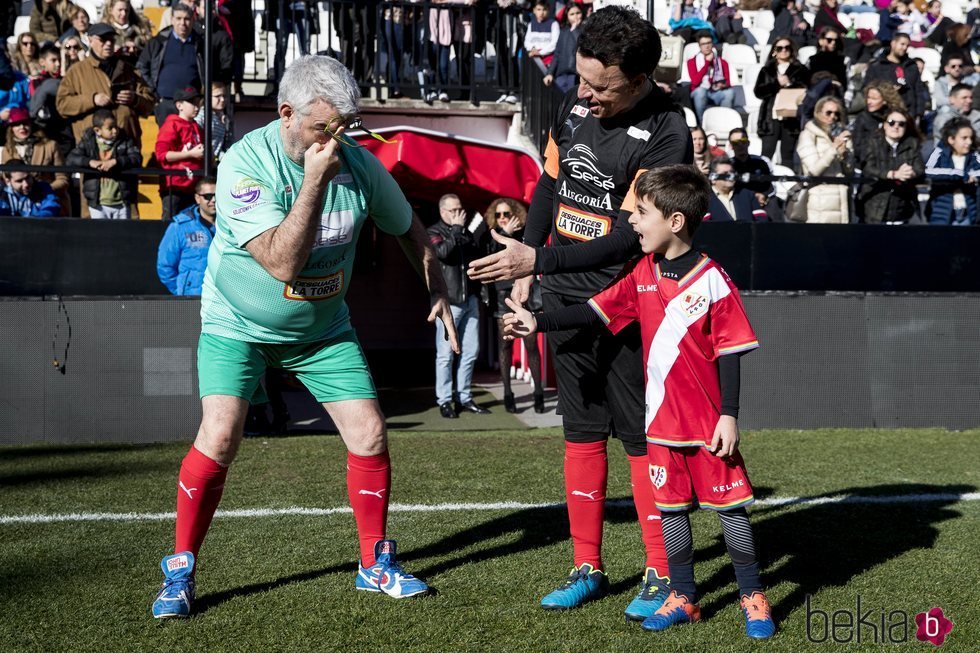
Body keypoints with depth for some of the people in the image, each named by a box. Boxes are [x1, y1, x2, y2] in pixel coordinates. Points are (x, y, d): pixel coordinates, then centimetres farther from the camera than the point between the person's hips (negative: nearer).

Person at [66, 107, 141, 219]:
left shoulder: (125, 141, 1)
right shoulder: (88, 142, 0)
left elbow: (137, 158, -11)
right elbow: (71, 159, -7)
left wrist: (115, 161, -24)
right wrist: (90, 162, -24)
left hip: (122, 203, 0)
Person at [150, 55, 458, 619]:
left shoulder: (359, 163, -11)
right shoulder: (246, 164, -24)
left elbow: (408, 227, 9)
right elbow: (283, 262, -33)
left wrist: (438, 291, 5)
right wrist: (315, 180, -36)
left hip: (324, 328, 4)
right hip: (239, 325, -4)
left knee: (370, 435, -3)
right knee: (220, 437, -19)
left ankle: (376, 564, 17)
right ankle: (180, 572, -1)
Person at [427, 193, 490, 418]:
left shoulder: (467, 232, 17)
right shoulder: (433, 233, 2)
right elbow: (442, 251, -18)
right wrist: (456, 229, -9)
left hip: (470, 300, 6)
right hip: (449, 301, -6)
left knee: (471, 352, 6)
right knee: (446, 354, -6)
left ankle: (464, 398, 14)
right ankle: (444, 400, -2)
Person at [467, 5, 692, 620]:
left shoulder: (666, 132, -17)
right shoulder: (574, 105, 5)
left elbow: (629, 234, -20)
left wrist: (537, 259, -19)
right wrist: (524, 268, 15)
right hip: (564, 299, 6)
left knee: (641, 438, 0)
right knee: (581, 435, 12)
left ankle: (661, 576, 12)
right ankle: (588, 568, 23)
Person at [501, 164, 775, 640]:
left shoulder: (711, 280, -14)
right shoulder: (642, 274, 3)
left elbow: (729, 352, -12)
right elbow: (596, 311, 7)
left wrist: (729, 415, -13)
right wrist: (538, 323, 0)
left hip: (708, 421, -5)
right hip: (661, 419, 6)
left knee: (729, 506, 3)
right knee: (671, 507, 12)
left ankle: (752, 598, 17)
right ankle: (682, 598, 25)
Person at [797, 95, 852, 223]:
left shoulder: (841, 135, 16)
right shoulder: (808, 135, 1)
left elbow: (849, 170, 11)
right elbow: (814, 169, -10)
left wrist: (843, 153, -8)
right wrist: (834, 147, -15)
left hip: (841, 197, 5)